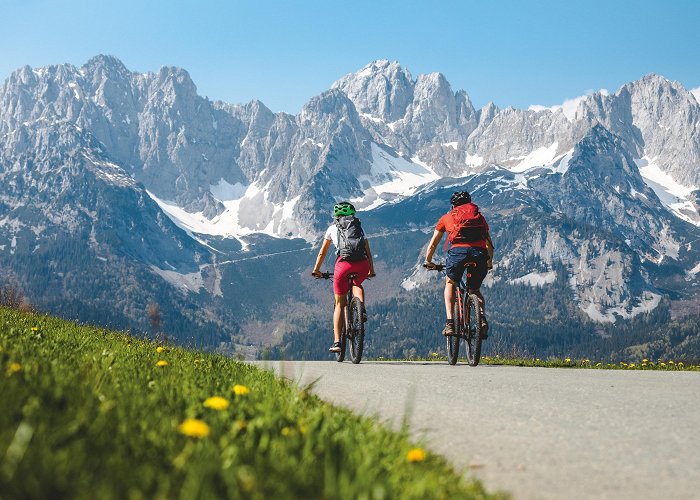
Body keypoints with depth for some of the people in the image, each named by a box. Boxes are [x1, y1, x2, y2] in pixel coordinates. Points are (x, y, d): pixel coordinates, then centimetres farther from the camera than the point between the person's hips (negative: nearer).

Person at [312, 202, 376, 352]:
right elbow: (368, 252, 31)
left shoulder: (333, 228, 24)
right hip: (363, 265, 2)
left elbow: (322, 252, 32)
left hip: (344, 263, -2)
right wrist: (371, 271, 43)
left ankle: (336, 342, 5)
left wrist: (316, 269, 44)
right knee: (357, 285, 36)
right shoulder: (359, 228, 28)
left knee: (340, 303, 12)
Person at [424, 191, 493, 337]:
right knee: (475, 291, 25)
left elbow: (432, 244, 33)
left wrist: (428, 262, 48)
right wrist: (490, 262, 57)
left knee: (450, 284, 25)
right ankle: (483, 319, -2)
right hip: (480, 253, 2)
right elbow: (489, 244, 41)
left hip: (458, 251, -2)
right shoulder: (479, 217, 33)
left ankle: (450, 322, 7)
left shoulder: (447, 217, 28)